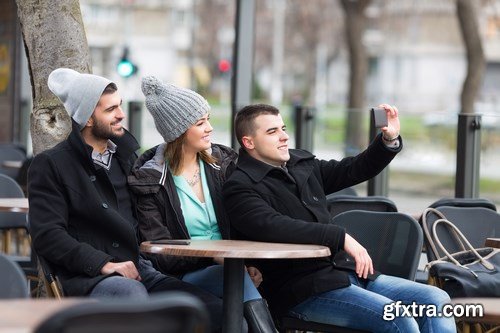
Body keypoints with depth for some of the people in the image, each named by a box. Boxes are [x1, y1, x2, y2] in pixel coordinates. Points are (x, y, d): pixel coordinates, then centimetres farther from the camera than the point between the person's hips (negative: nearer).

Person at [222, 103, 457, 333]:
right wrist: (342, 238, -26)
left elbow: (355, 169, 24)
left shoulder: (302, 163, 17)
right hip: (304, 290, -8)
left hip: (346, 271, 8)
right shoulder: (239, 188, -7)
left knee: (437, 300, -6)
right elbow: (275, 227, -24)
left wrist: (389, 139, 6)